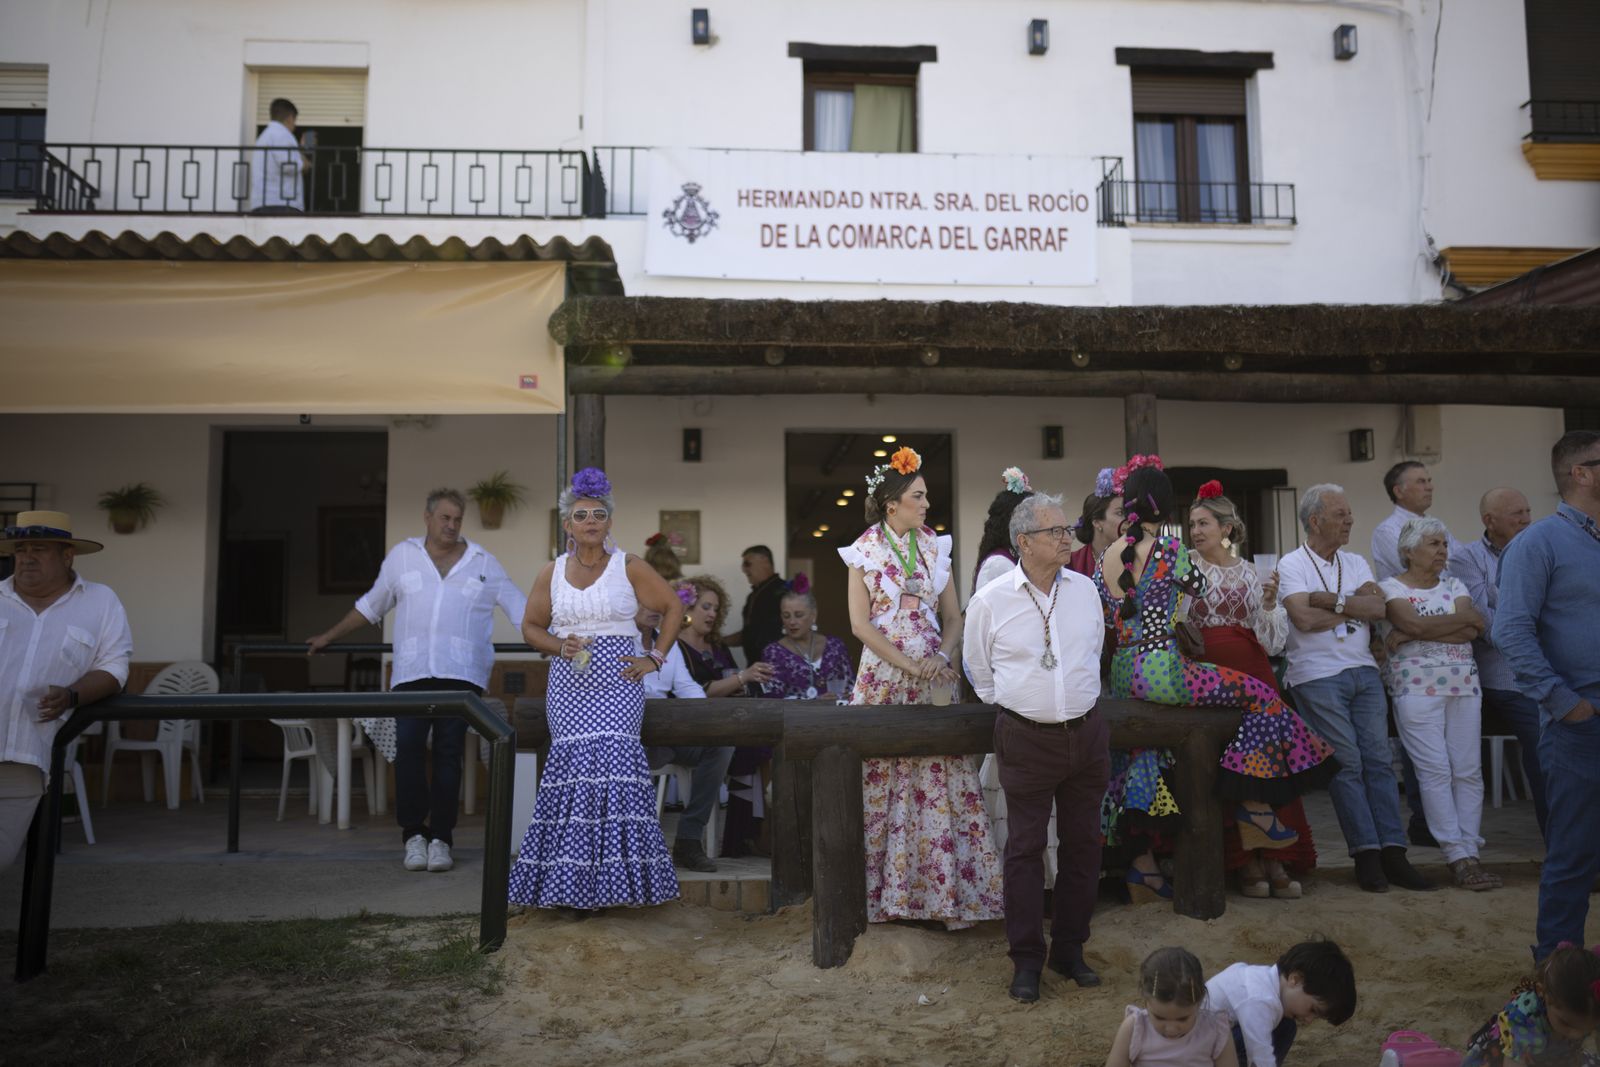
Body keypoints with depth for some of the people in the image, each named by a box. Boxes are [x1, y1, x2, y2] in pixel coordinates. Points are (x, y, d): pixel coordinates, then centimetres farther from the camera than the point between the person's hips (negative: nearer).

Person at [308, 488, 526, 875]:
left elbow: (519, 607, 12)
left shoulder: (483, 563, 11)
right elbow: (371, 605, 24)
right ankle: (414, 833, 2)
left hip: (461, 673, -1)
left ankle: (440, 837, 6)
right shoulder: (402, 556, 14)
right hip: (411, 672, 1)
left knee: (448, 754, -1)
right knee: (408, 749, -9)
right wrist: (330, 636, 26)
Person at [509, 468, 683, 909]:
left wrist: (654, 658, 2)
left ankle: (611, 873, -8)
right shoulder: (552, 573, 9)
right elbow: (531, 626, 17)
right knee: (574, 765, -9)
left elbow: (672, 607, 9)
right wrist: (560, 646, -4)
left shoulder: (629, 567, 3)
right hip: (569, 683, 2)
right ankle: (569, 878, 1)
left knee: (611, 756, -17)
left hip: (617, 682, -2)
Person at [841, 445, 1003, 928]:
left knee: (941, 778, 0)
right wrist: (910, 665, -14)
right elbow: (861, 624, -7)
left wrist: (941, 657, -8)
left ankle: (944, 886, 10)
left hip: (934, 677, 3)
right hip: (885, 678, -3)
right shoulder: (865, 551, 0)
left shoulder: (934, 546, 9)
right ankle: (887, 885, 13)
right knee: (886, 778, 1)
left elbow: (952, 617, 10)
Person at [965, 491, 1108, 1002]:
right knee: (1025, 848, 2)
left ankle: (1070, 948, 26)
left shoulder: (1085, 590, 4)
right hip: (1026, 739, -4)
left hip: (1086, 733, 4)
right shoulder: (990, 600, -6)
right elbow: (978, 669, 7)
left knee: (1083, 843, 10)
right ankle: (1026, 960, 14)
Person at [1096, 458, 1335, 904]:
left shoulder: (1106, 558, 5)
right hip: (1163, 671, -7)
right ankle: (1254, 810, 15)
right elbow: (1199, 589, 7)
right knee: (1259, 694, 9)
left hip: (1123, 674, 7)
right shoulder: (1169, 548, -12)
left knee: (1141, 758, 17)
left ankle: (1142, 864, 19)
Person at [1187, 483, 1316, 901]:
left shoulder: (1250, 574, 13)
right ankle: (1243, 862, 6)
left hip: (1253, 675, 2)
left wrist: (1270, 603, -4)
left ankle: (1274, 860, 7)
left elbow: (1273, 642, 10)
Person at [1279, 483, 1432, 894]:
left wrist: (1330, 600, -10)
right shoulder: (1292, 564, -2)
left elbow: (1380, 609, 0)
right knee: (1346, 763, -6)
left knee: (1379, 760, 2)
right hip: (1318, 676, -5)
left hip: (1364, 671, 6)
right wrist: (1355, 605, -4)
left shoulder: (1356, 564, 16)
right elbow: (1303, 618, -16)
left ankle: (1393, 852, 3)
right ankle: (1366, 853, 0)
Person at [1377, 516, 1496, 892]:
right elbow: (1413, 624, -16)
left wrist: (1416, 634, -10)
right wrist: (1462, 617, -4)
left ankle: (1468, 851, 6)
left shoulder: (1453, 586, 15)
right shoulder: (1392, 587, 2)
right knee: (1436, 770, -7)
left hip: (1463, 686, 5)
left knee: (1469, 771, 1)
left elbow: (1475, 629, -2)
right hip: (1416, 688, -5)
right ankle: (1458, 854, -3)